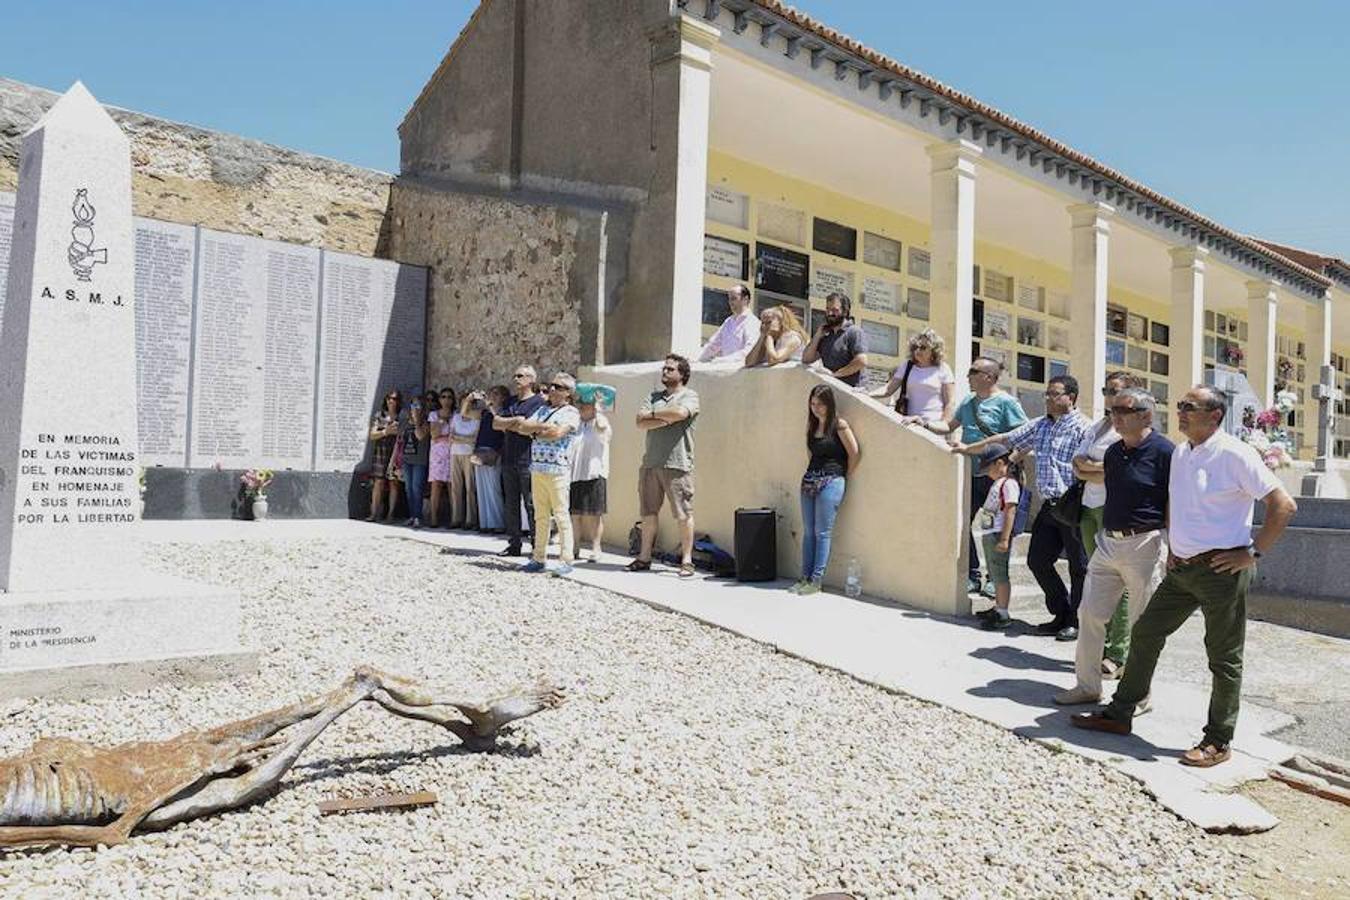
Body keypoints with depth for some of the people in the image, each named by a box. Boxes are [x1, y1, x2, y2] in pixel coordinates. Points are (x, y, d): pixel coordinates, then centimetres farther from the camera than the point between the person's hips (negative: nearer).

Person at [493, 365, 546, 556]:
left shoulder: (539, 402, -3)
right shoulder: (510, 402, 18)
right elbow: (495, 423, 8)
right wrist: (515, 421, -7)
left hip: (528, 461, -7)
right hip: (509, 460, 7)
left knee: (531, 505, -5)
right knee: (510, 505, 9)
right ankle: (514, 544, 16)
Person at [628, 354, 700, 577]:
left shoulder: (689, 396, 3)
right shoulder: (654, 397, 17)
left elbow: (680, 412, -19)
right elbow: (640, 423, 4)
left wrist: (653, 414, -5)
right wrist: (665, 420, -10)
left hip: (677, 465, -5)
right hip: (650, 464, 5)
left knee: (684, 514, -3)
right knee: (648, 513, 10)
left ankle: (686, 561, 3)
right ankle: (644, 558, 19)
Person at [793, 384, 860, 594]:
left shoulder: (839, 425, -7)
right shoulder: (812, 425, 12)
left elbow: (854, 453, -5)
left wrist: (845, 477, 2)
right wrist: (812, 474, 15)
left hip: (831, 482, -7)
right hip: (809, 480, 7)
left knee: (822, 533, -4)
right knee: (808, 532, 8)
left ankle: (816, 580, 0)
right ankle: (805, 576, 13)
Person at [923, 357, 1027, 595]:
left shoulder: (1006, 402, -9)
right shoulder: (968, 401, 13)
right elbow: (949, 426, 21)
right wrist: (926, 424, 6)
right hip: (970, 475, 7)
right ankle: (972, 576, 14)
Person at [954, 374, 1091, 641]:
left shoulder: (1083, 427, -8)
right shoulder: (1040, 425, 16)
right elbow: (1004, 439, 22)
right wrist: (968, 448, 25)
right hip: (1049, 507, 8)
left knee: (1079, 567, 3)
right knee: (1037, 561, 9)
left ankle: (1077, 622, 15)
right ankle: (1062, 614, 23)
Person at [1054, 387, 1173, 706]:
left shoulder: (1162, 451, -11)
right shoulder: (1113, 452, 11)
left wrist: (1171, 548, -13)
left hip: (1144, 545, -7)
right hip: (1107, 542, 7)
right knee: (1089, 614, 8)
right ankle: (1087, 685, 21)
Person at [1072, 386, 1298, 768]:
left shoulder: (1234, 455, -13)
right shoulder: (1180, 453, 10)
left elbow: (1284, 506, -13)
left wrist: (1252, 553, -13)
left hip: (1221, 569, -8)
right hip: (1182, 567, 8)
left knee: (1224, 657, 4)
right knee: (1144, 634, 10)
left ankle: (1218, 741, 16)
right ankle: (1119, 714, 20)